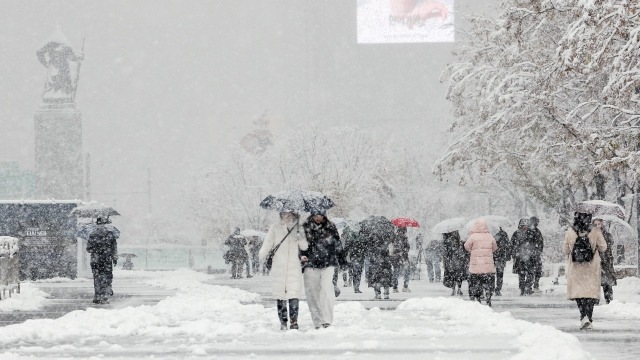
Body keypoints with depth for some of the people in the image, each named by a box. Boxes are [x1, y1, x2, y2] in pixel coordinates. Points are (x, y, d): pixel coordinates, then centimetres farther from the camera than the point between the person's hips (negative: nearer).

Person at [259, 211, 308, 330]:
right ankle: (283, 322, 9)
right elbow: (268, 242, -2)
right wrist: (262, 255, -19)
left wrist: (300, 238, -11)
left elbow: (304, 247, 10)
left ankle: (294, 321, -2)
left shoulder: (297, 228, 11)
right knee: (280, 294, 1)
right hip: (278, 266, 0)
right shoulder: (275, 228, 6)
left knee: (294, 295, -9)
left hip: (294, 266, 0)